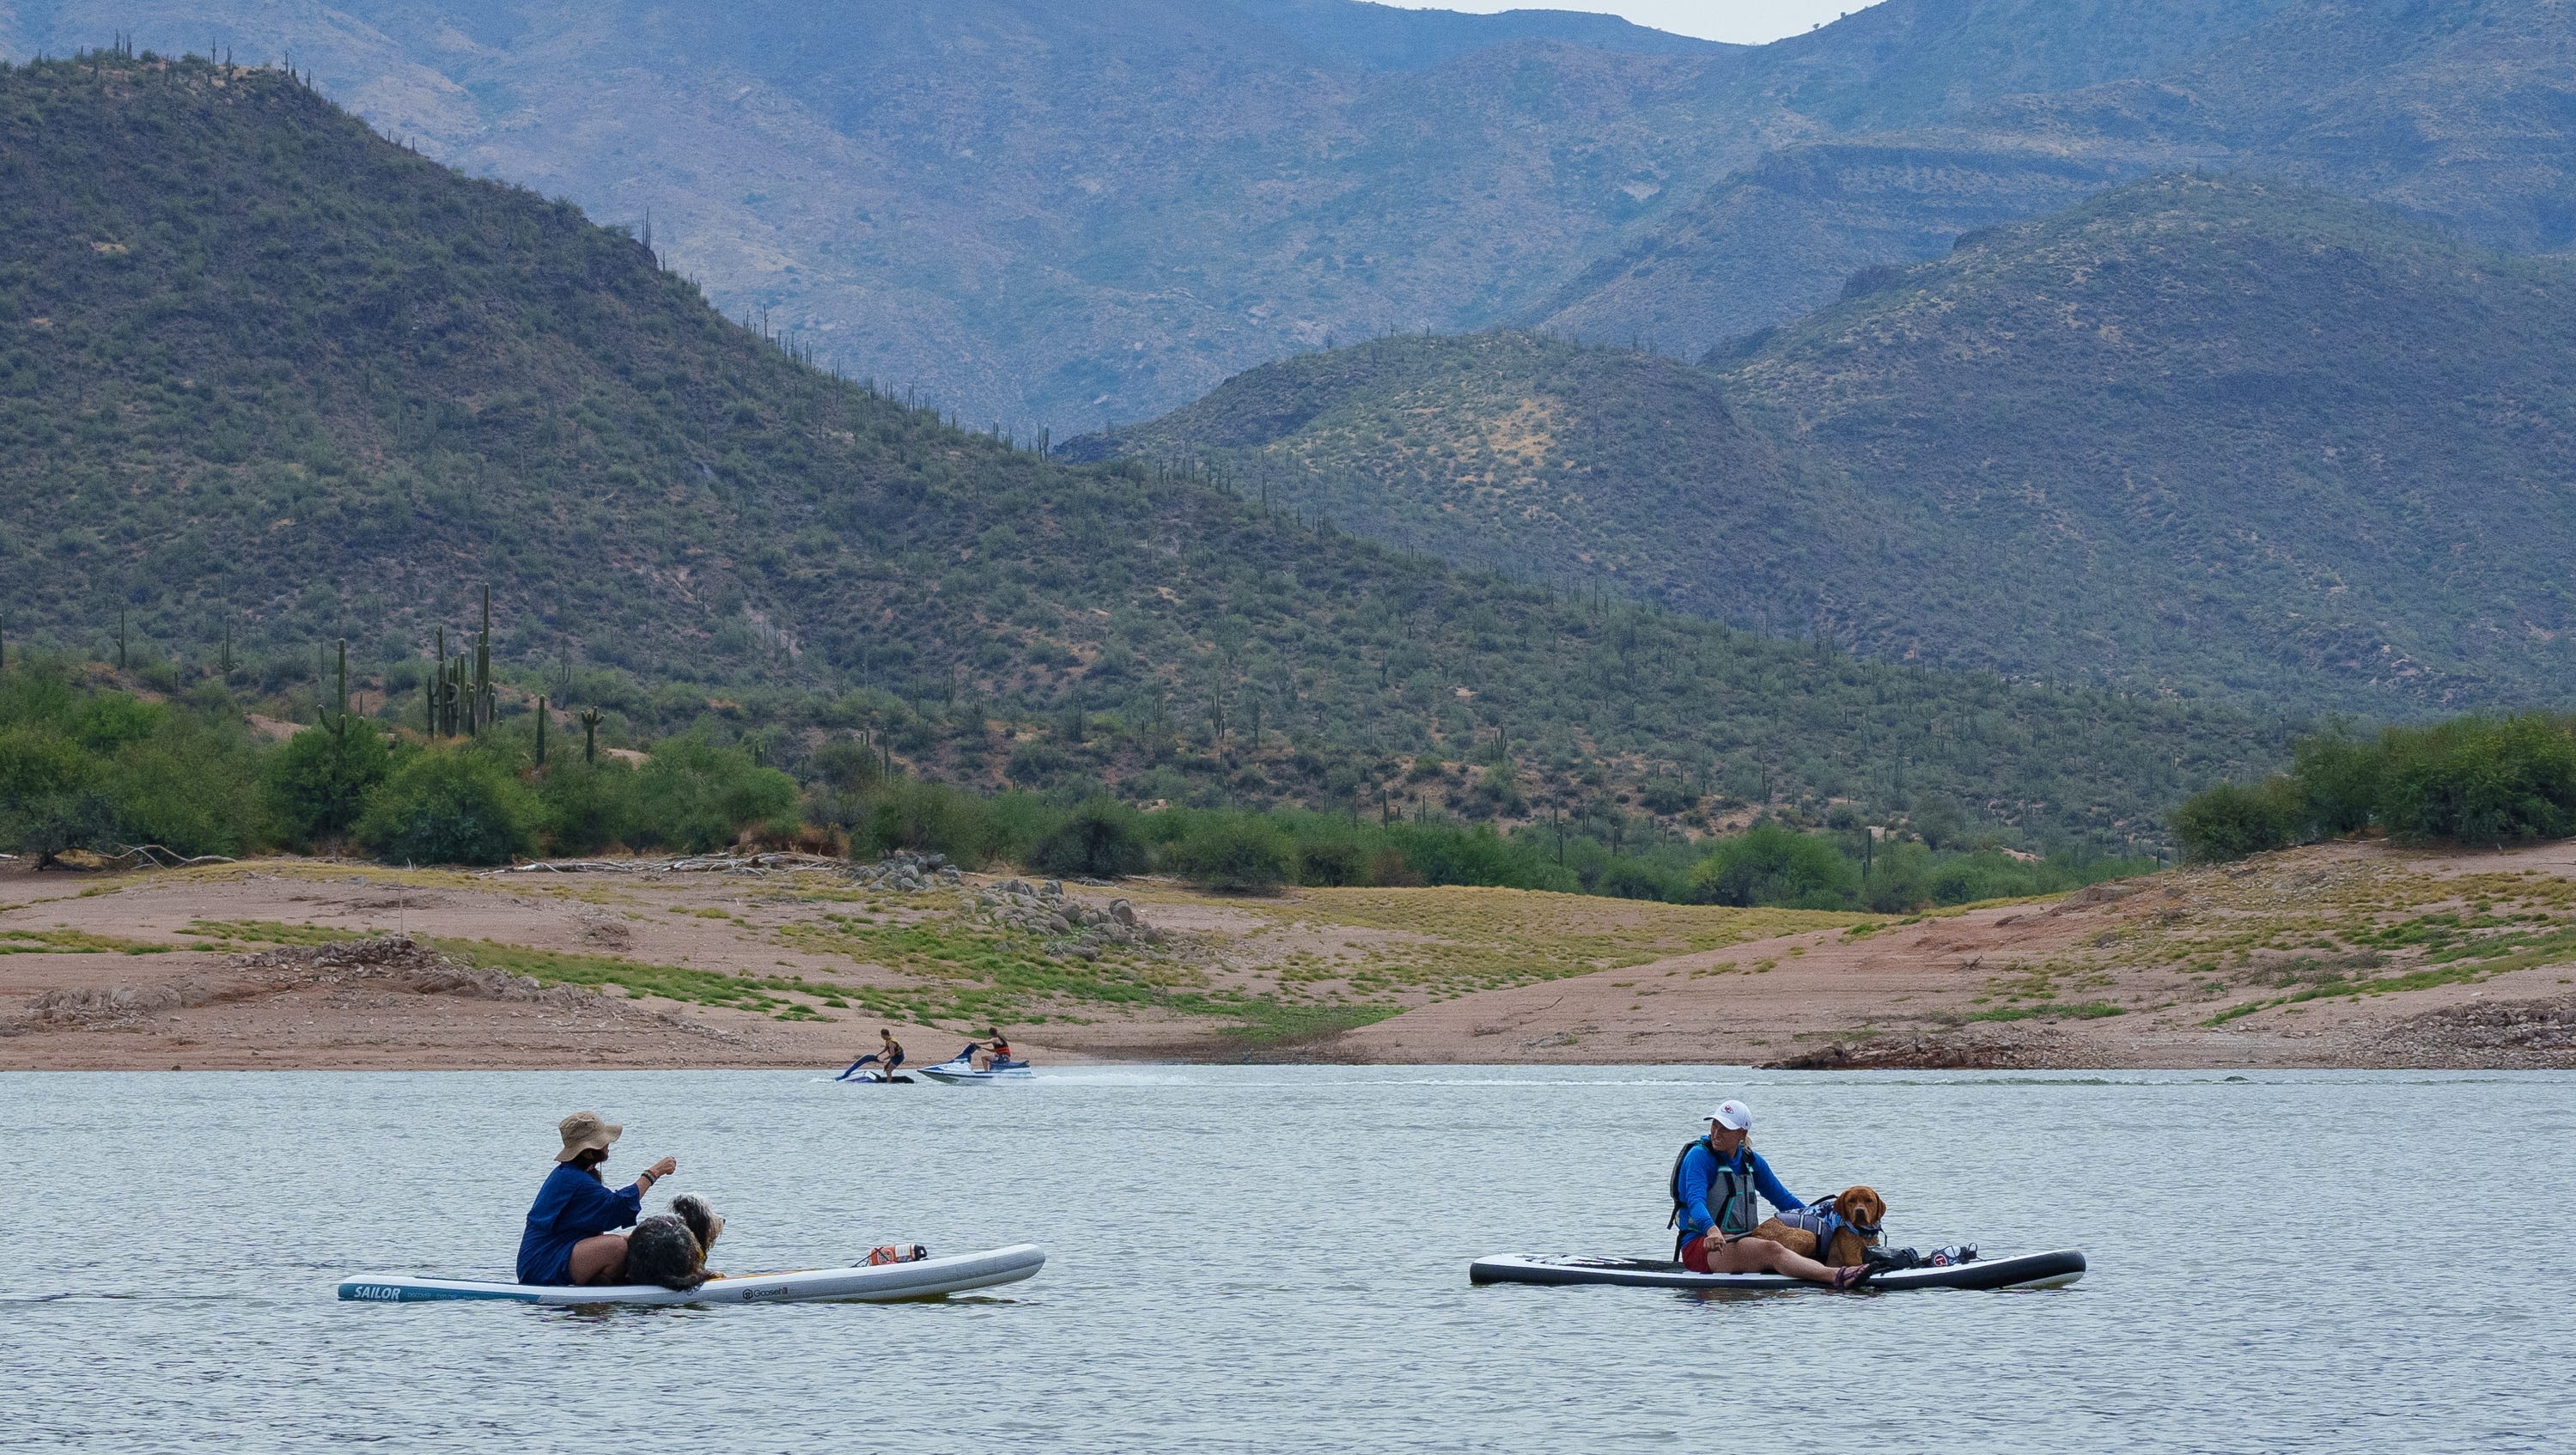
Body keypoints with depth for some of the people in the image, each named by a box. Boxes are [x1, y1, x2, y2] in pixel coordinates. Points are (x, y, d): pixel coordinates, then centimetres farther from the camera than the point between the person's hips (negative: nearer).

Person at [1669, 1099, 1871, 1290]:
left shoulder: (1751, 1160, 13)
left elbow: (1784, 1200, 21)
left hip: (1741, 1244, 8)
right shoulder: (1699, 1156, -8)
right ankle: (1836, 1278, -56)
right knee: (1771, 1250, -34)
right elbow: (1695, 1200, -25)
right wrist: (1711, 1230, -45)